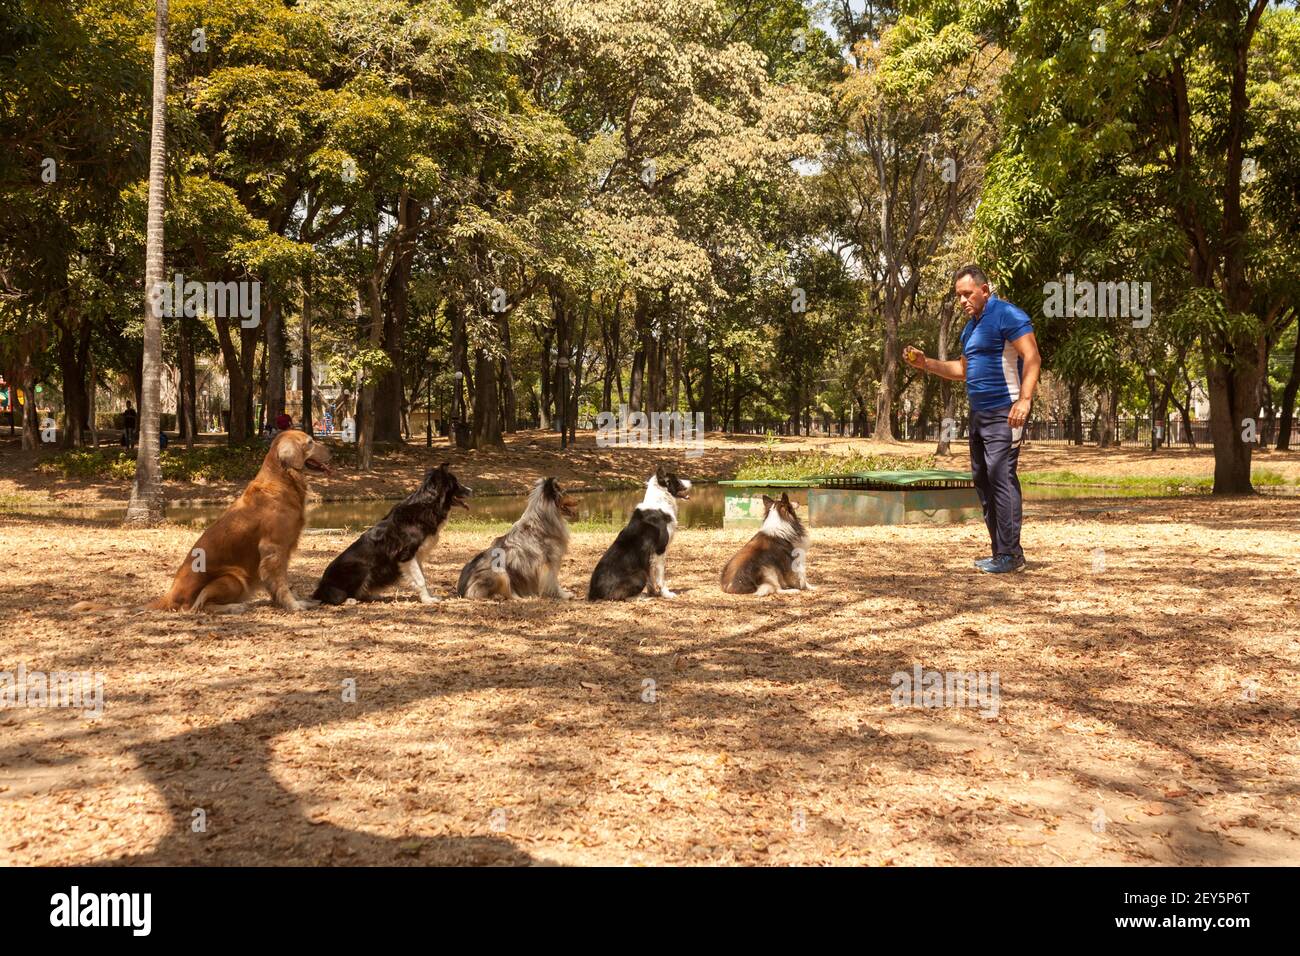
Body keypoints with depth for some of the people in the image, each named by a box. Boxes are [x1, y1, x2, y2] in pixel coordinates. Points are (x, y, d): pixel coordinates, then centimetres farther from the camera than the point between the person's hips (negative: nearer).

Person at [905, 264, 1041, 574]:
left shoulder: (1006, 314, -10)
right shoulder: (970, 327, 19)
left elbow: (1032, 358, -17)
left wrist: (1025, 399, -27)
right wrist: (926, 364, 16)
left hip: (1004, 414, -10)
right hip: (979, 414, 10)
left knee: (1001, 477, -12)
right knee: (983, 481, 9)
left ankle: (1010, 554, -8)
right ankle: (1001, 552, 15)